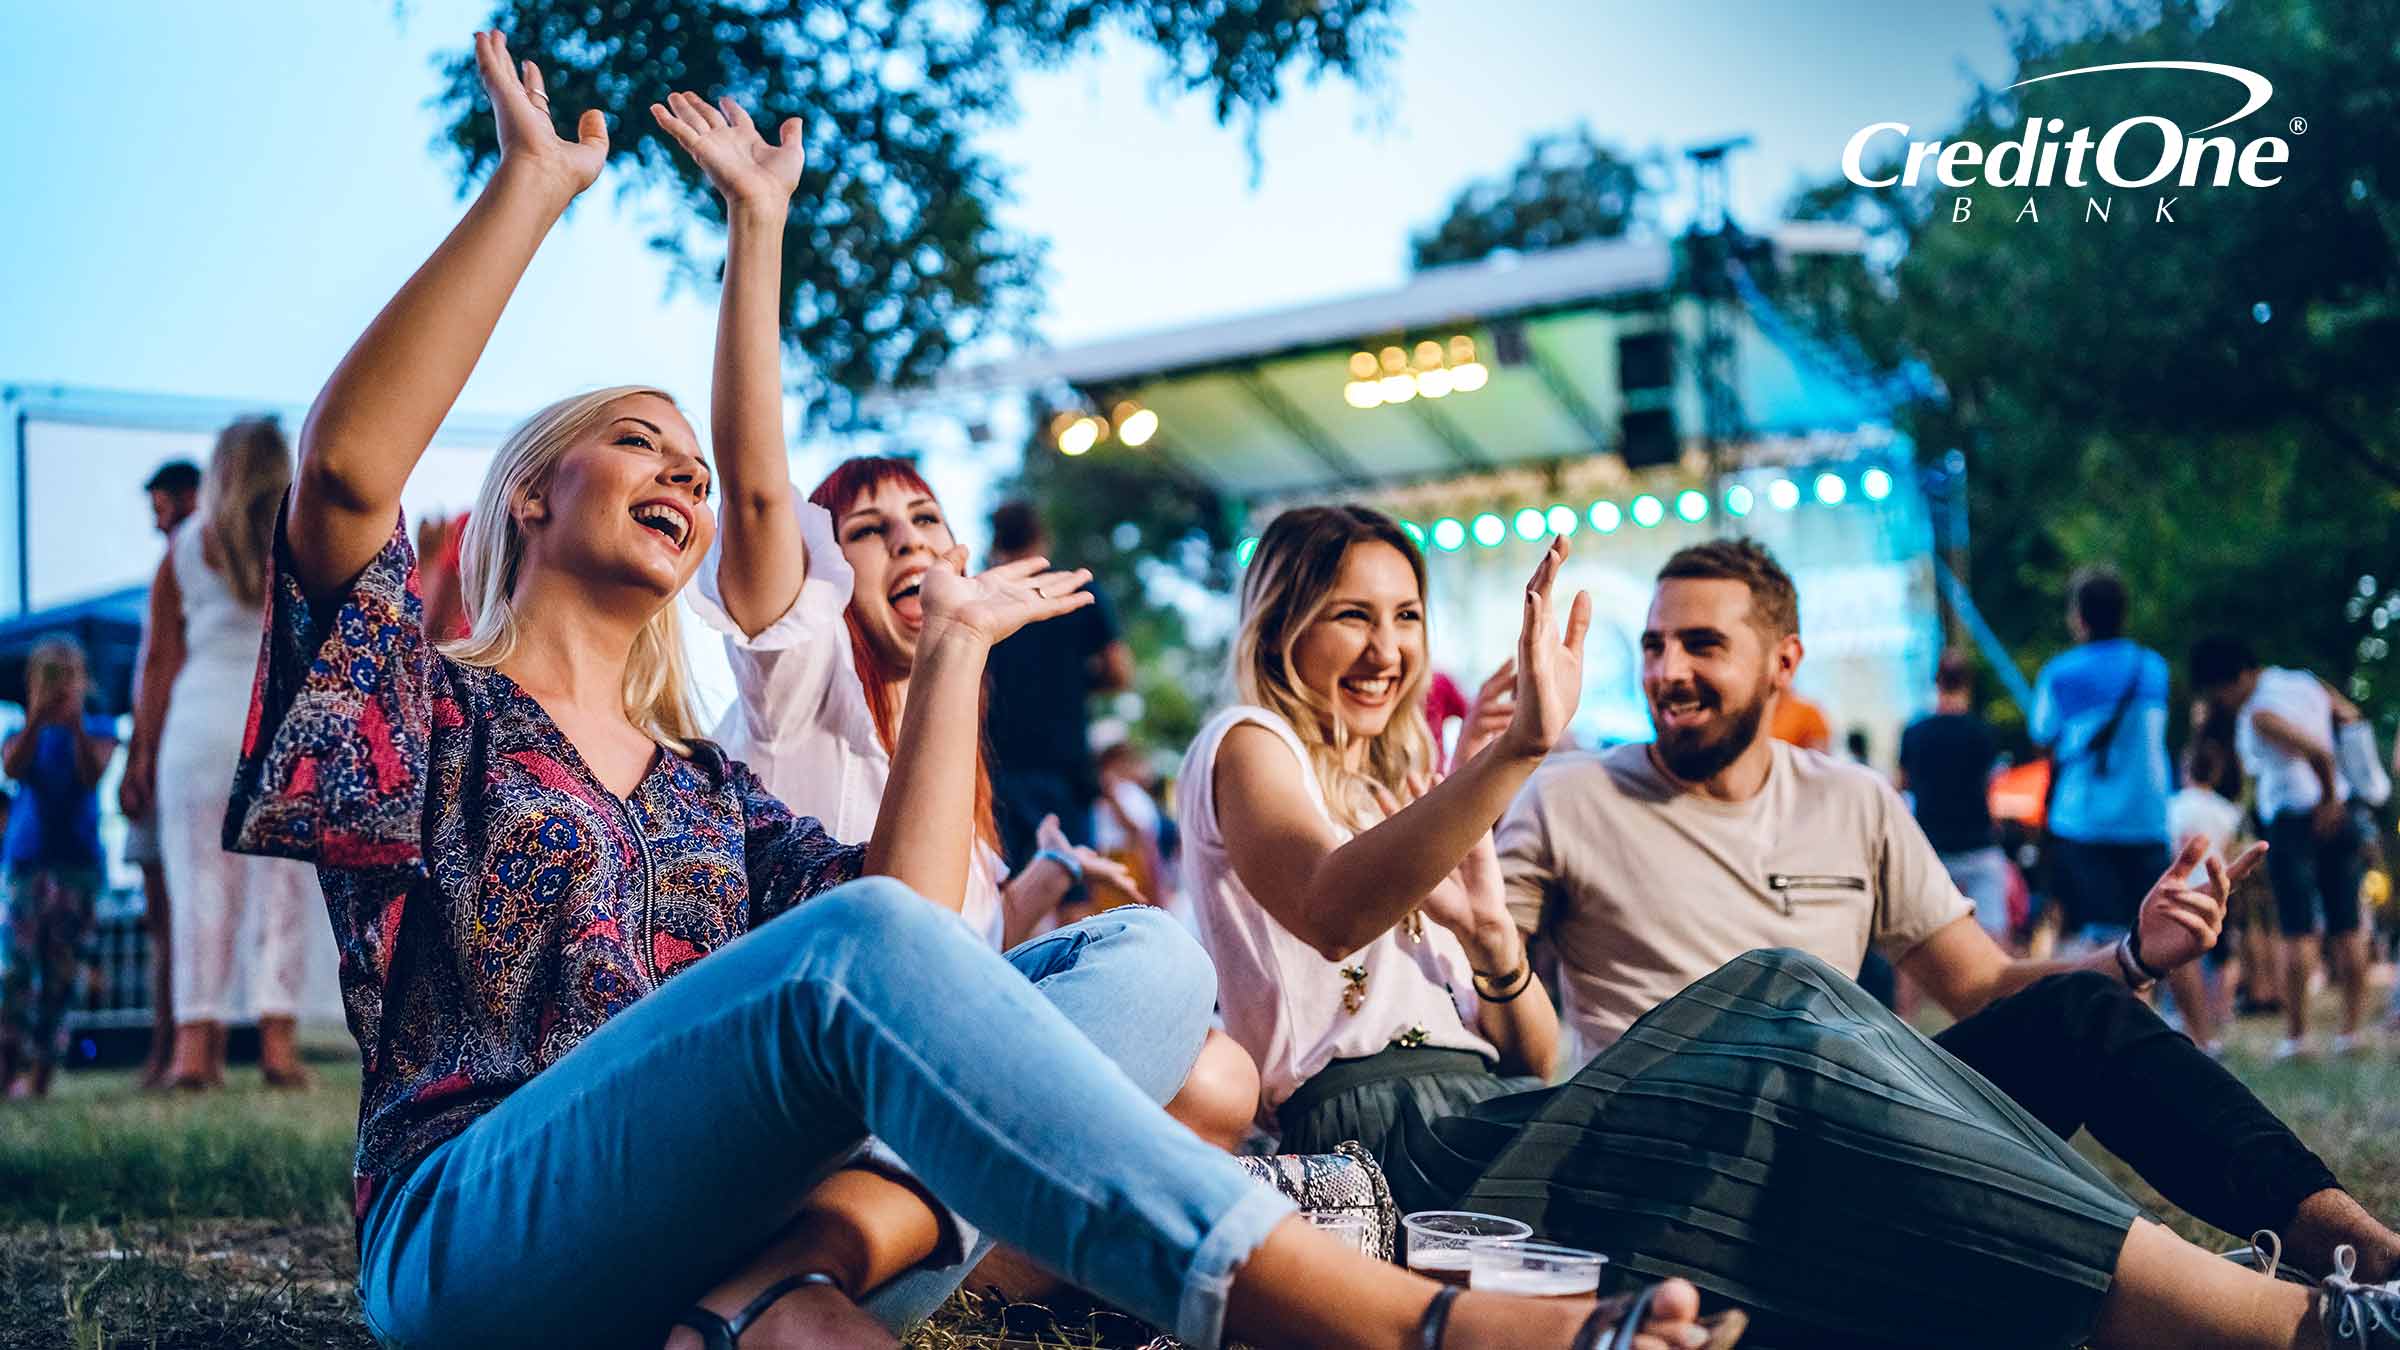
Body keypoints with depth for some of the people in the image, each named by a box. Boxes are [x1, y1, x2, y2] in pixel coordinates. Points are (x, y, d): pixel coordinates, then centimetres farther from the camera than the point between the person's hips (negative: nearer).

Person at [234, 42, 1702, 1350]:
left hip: (707, 1222, 5)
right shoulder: (430, 705, 14)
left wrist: (952, 652, 15)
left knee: (1149, 955, -11)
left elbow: (916, 917, 9)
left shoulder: (707, 788, 28)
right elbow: (346, 465, -8)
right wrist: (535, 182, -3)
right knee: (852, 946, -33)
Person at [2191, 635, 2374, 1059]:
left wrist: (2329, 799, -11)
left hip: (2292, 825, -8)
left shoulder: (2260, 715, -16)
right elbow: (2350, 715, 19)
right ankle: (2352, 1029, 10)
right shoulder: (2304, 682, 10)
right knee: (2346, 928, 8)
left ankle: (2295, 1034, -3)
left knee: (2297, 931, -4)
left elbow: (2317, 753, -27)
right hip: (2340, 821, 8)